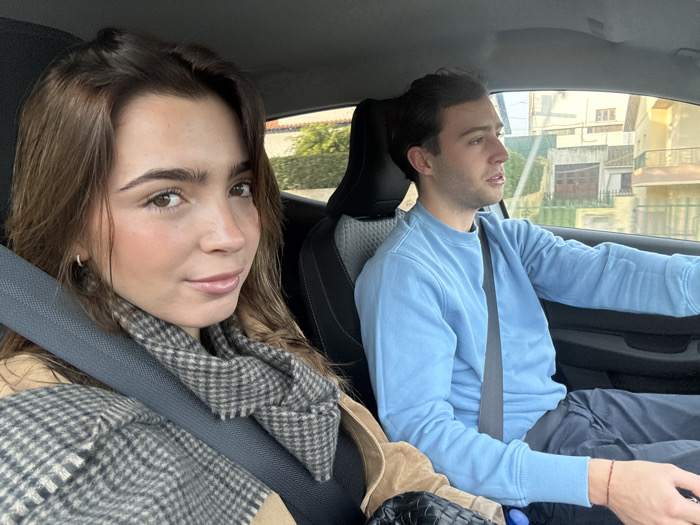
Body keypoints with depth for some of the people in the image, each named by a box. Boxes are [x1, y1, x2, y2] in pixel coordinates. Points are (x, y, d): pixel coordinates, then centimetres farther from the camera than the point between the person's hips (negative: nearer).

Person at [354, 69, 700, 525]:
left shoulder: (507, 237, 4)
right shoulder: (402, 274, -21)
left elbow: (598, 274, -10)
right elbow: (419, 431, -27)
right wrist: (600, 481, -33)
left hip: (565, 407, 8)